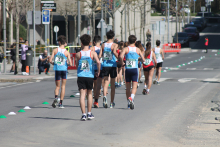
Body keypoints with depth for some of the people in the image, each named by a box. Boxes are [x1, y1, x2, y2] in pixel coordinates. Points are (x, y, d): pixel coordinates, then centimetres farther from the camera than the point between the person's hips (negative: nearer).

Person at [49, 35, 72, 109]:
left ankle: (56, 97, -19)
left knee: (57, 86, 12)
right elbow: (70, 63, -9)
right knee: (63, 86, 10)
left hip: (57, 70, 1)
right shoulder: (67, 52, -5)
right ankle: (61, 103, 6)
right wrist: (70, 63, 14)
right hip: (64, 69, -1)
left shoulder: (55, 50, -4)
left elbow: (50, 60, -8)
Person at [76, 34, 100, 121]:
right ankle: (89, 113, 19)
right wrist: (98, 72, -1)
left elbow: (76, 66, 7)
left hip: (80, 76, -1)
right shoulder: (93, 53, -2)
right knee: (89, 94, 16)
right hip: (90, 76, 1)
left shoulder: (78, 54, 1)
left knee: (82, 95, -2)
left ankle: (83, 114, -11)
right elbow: (98, 62, -15)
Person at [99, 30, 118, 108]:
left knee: (105, 83, -1)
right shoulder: (114, 45, -5)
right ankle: (112, 103, 18)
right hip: (112, 66, -2)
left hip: (105, 66, 2)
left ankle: (105, 96, -32)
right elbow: (114, 52, -24)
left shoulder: (103, 45, 5)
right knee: (112, 85, 11)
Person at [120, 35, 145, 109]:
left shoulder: (126, 49, -1)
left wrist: (121, 63, -3)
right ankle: (131, 98, -34)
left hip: (127, 69, 1)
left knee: (128, 87, 11)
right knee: (134, 86, -7)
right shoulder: (138, 49, 4)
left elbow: (121, 56, -19)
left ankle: (128, 103, 17)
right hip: (135, 69, -1)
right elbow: (143, 59, 6)